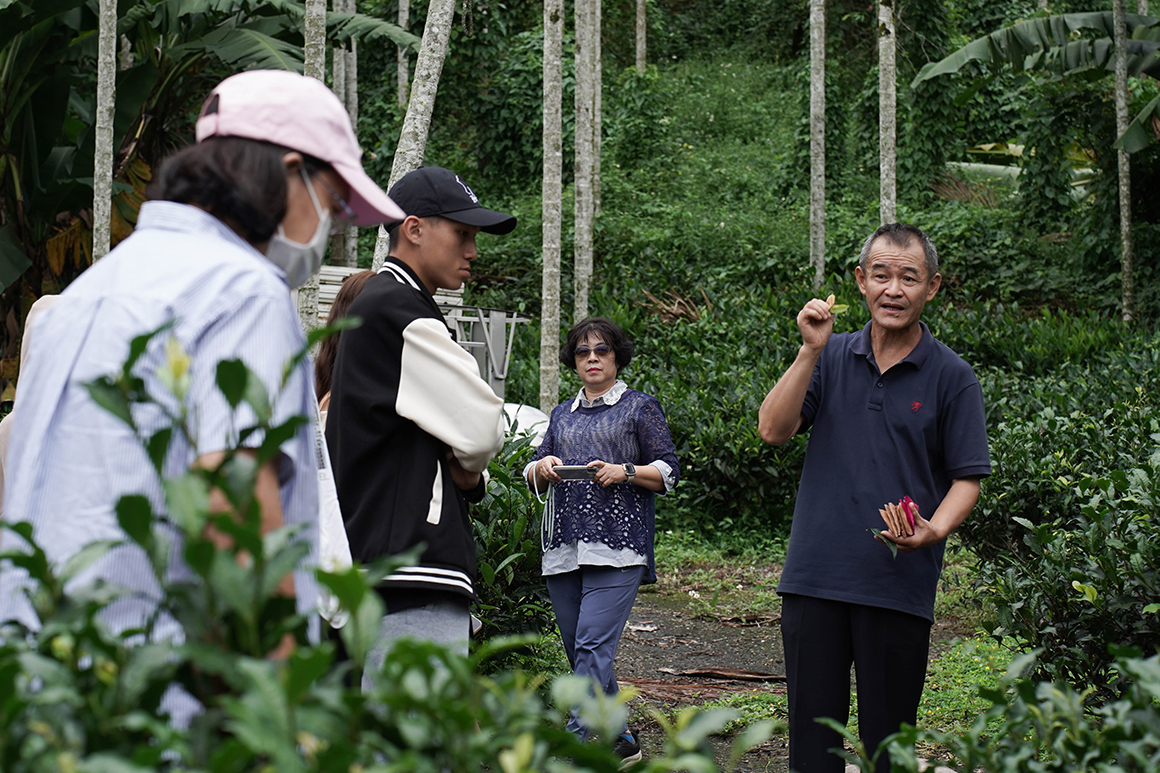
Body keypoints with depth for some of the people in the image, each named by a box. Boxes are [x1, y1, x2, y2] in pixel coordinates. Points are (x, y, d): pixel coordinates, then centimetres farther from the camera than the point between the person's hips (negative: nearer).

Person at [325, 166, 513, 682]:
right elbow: (483, 430, -13)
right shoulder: (398, 312, -11)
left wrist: (467, 471, 4)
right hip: (411, 580, -11)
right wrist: (472, 463, 10)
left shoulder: (379, 304, 23)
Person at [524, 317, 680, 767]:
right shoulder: (563, 414, 22)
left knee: (593, 646, -17)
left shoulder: (640, 407, 9)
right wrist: (542, 468, -1)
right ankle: (619, 740, 17)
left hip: (617, 547, -6)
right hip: (563, 547, 6)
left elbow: (668, 472, 4)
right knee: (579, 652, 5)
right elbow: (532, 476, 22)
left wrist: (624, 472, -12)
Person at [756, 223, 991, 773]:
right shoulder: (831, 358, 9)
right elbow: (773, 431, -1)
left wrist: (934, 530, -19)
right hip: (814, 576, 2)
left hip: (900, 585, -2)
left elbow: (967, 477, 1)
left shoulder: (952, 377, 2)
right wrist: (810, 352, -10)